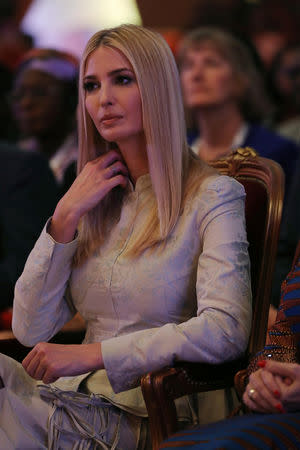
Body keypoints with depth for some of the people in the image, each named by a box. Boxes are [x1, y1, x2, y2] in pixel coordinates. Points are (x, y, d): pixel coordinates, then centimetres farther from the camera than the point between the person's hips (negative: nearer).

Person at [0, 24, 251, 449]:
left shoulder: (212, 196, -3)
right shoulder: (97, 200, 15)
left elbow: (227, 330, -18)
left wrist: (93, 353, -20)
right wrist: (66, 216, -3)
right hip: (66, 400, 5)